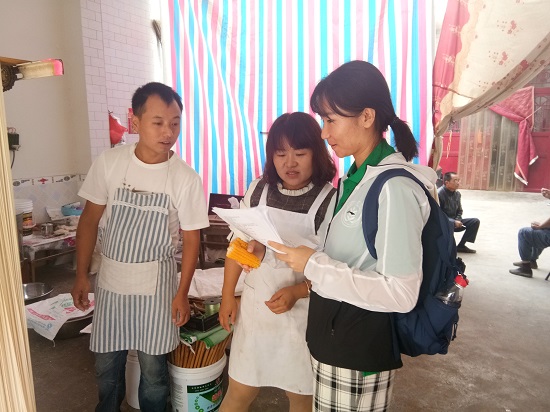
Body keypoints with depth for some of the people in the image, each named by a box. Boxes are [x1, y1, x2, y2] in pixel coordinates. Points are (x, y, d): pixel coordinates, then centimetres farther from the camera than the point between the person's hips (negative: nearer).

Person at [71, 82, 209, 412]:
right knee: (107, 365, 19)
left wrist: (182, 293, -5)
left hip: (157, 285, -2)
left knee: (153, 368, 12)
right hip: (111, 280, 2)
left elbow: (191, 238, -6)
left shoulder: (186, 177, -13)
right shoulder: (109, 162, -8)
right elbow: (90, 220, 2)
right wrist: (81, 275, 2)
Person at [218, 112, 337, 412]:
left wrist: (297, 292, -26)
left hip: (302, 314, -3)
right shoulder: (258, 190, -1)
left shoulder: (330, 201, -16)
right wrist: (227, 296, 7)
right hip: (254, 307, 4)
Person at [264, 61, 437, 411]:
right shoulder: (356, 178, 5)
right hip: (333, 336, 8)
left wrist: (315, 266, -24)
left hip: (361, 349, -8)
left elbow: (401, 292, -25)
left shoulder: (394, 187, -22)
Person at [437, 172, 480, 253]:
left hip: (454, 221, 9)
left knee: (475, 221, 0)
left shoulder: (457, 194, 5)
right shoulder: (439, 194, -21)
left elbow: (459, 211, 16)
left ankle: (461, 246, 3)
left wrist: (458, 220, -6)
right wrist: (454, 222, -26)